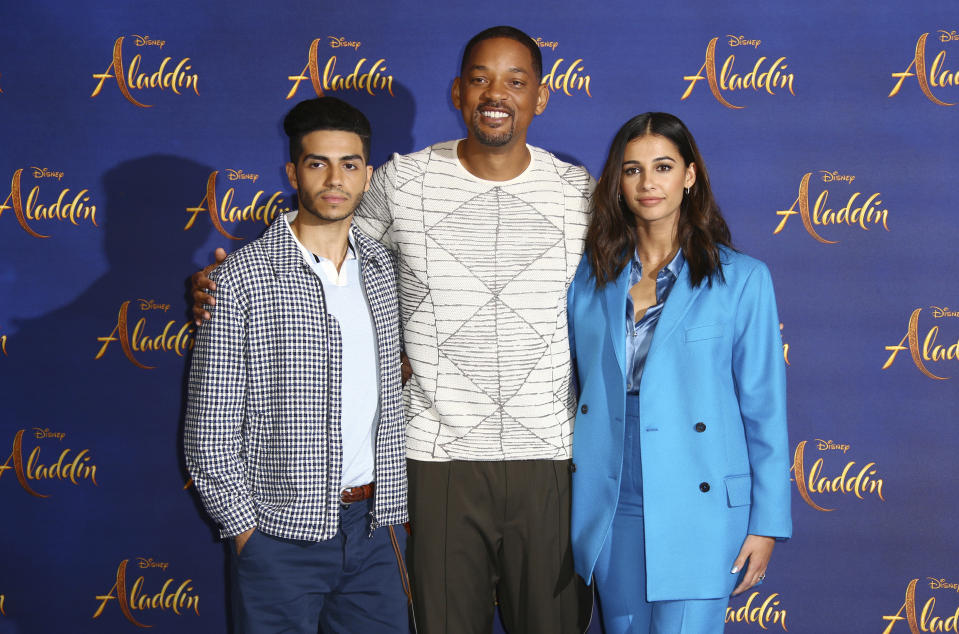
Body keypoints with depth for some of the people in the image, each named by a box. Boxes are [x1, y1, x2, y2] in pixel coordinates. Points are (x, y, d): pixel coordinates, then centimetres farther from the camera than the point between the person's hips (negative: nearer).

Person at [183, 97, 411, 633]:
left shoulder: (385, 268, 6)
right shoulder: (241, 279, -10)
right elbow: (210, 433, -8)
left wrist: (395, 506, 7)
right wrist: (246, 530, -7)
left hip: (376, 526, 4)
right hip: (283, 534, -4)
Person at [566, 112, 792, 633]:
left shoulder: (741, 279, -4)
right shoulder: (591, 276, 6)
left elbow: (764, 408, -3)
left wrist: (767, 523, -4)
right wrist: (570, 502, 9)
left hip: (698, 508, -3)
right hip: (609, 507, 4)